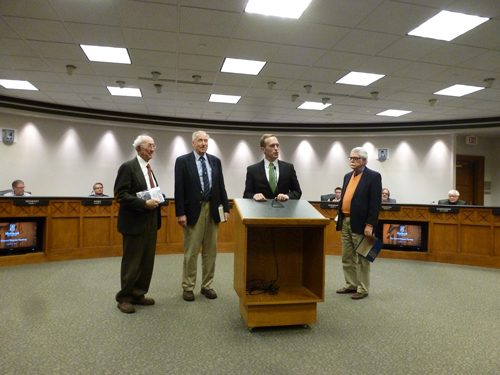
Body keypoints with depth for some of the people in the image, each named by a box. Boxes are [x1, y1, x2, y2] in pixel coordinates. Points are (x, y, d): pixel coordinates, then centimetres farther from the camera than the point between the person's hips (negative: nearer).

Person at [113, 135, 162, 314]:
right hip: (135, 222, -8)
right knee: (132, 262, 2)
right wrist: (144, 203, -22)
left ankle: (138, 295, 25)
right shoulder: (128, 167, -9)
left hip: (150, 221, 8)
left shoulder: (149, 169, 16)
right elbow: (120, 194, -16)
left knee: (147, 262, 11)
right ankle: (124, 298, 17)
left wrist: (158, 199, 2)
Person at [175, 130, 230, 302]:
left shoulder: (215, 161, 8)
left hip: (212, 210, 4)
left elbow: (221, 186, 9)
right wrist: (180, 213, -13)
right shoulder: (182, 161, -3)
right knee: (191, 252, 4)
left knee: (210, 251, 10)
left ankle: (207, 286, 23)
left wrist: (226, 208, 3)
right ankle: (188, 287, 18)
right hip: (193, 210, -4)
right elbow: (179, 189, -7)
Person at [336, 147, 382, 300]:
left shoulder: (373, 177, -7)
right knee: (347, 258, 14)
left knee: (362, 259, 3)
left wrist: (370, 224, -17)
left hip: (360, 224, -7)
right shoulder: (347, 176, 15)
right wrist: (340, 219, 12)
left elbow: (375, 203, -12)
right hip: (345, 222, 7)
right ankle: (351, 285, 28)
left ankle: (363, 289, 15)